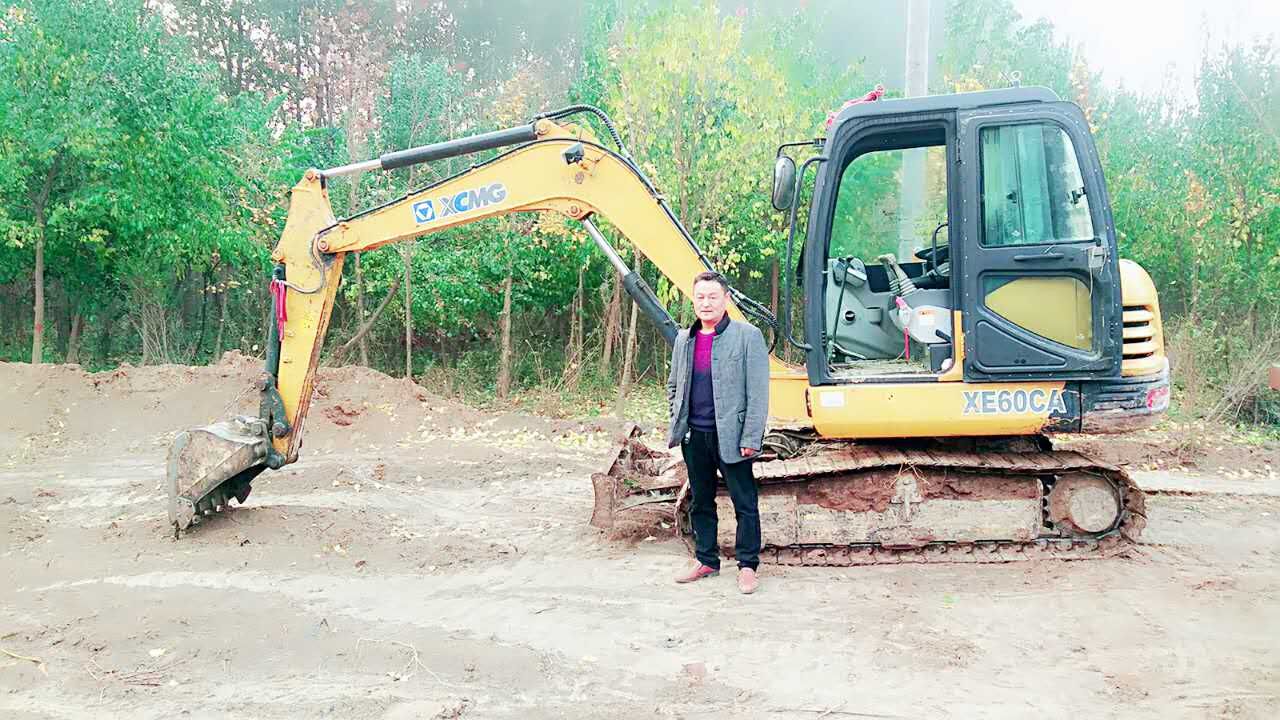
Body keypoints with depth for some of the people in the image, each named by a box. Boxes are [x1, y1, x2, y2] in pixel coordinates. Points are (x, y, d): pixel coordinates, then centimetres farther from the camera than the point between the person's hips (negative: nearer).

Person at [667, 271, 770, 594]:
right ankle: (707, 561, 27)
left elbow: (758, 392, -10)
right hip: (694, 436, 5)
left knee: (745, 503, 3)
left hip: (729, 435, -5)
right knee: (701, 502, 15)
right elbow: (673, 386, 22)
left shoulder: (747, 336, -7)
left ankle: (747, 565, 14)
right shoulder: (684, 339, 9)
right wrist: (678, 421, 9)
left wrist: (751, 438, -14)